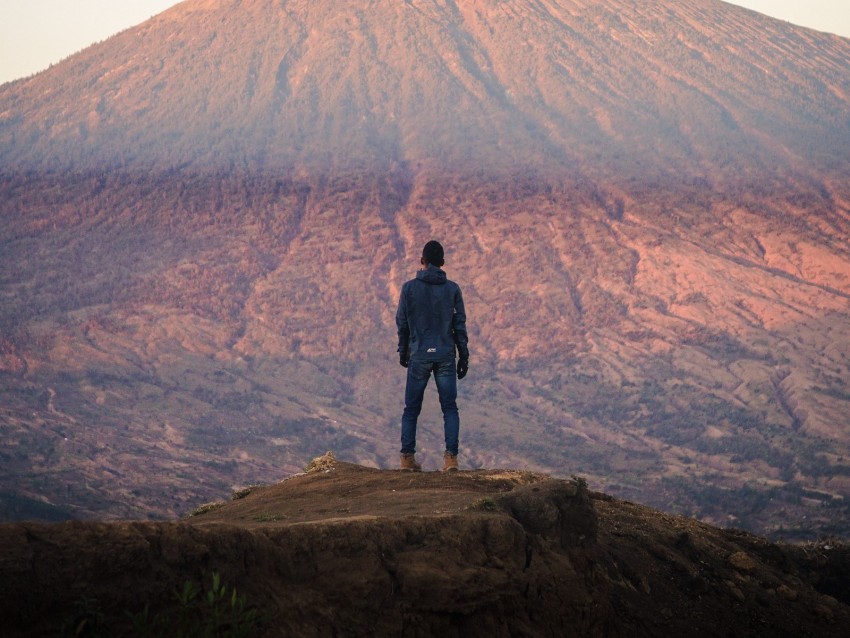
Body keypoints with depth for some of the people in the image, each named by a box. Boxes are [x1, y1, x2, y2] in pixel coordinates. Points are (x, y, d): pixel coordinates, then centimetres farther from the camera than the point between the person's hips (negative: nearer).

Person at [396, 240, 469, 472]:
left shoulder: (409, 288, -2)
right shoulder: (452, 289, 0)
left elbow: (402, 323, 4)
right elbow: (460, 325, 2)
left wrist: (403, 352, 18)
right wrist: (464, 357, 9)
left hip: (419, 356, 0)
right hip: (445, 355, 0)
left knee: (411, 409, 9)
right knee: (450, 407, 4)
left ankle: (407, 457, 5)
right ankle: (451, 456, -8)